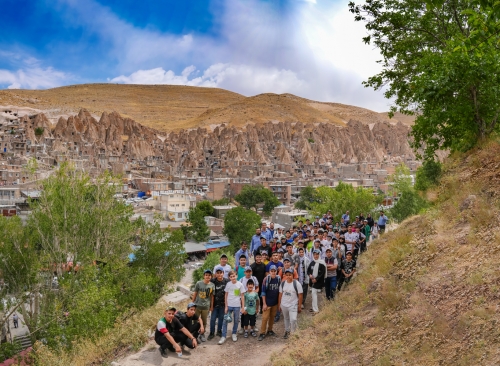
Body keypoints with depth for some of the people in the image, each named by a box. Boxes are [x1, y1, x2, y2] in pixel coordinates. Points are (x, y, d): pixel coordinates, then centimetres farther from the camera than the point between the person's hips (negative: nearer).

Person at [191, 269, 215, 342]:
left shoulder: (212, 285, -2)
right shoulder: (199, 283, -7)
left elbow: (212, 296, 5)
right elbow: (195, 294, 1)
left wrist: (211, 306, 8)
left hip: (206, 306, 2)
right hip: (197, 305, -2)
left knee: (204, 322, 13)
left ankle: (202, 334, 29)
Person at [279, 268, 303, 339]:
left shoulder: (296, 284, -13)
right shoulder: (282, 283, -1)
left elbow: (300, 295, -9)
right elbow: (280, 294, 6)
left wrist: (299, 306, -8)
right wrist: (279, 305, 8)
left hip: (293, 305, -4)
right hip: (284, 305, 4)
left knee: (293, 319, -15)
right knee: (286, 319, 18)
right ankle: (287, 331, 37)